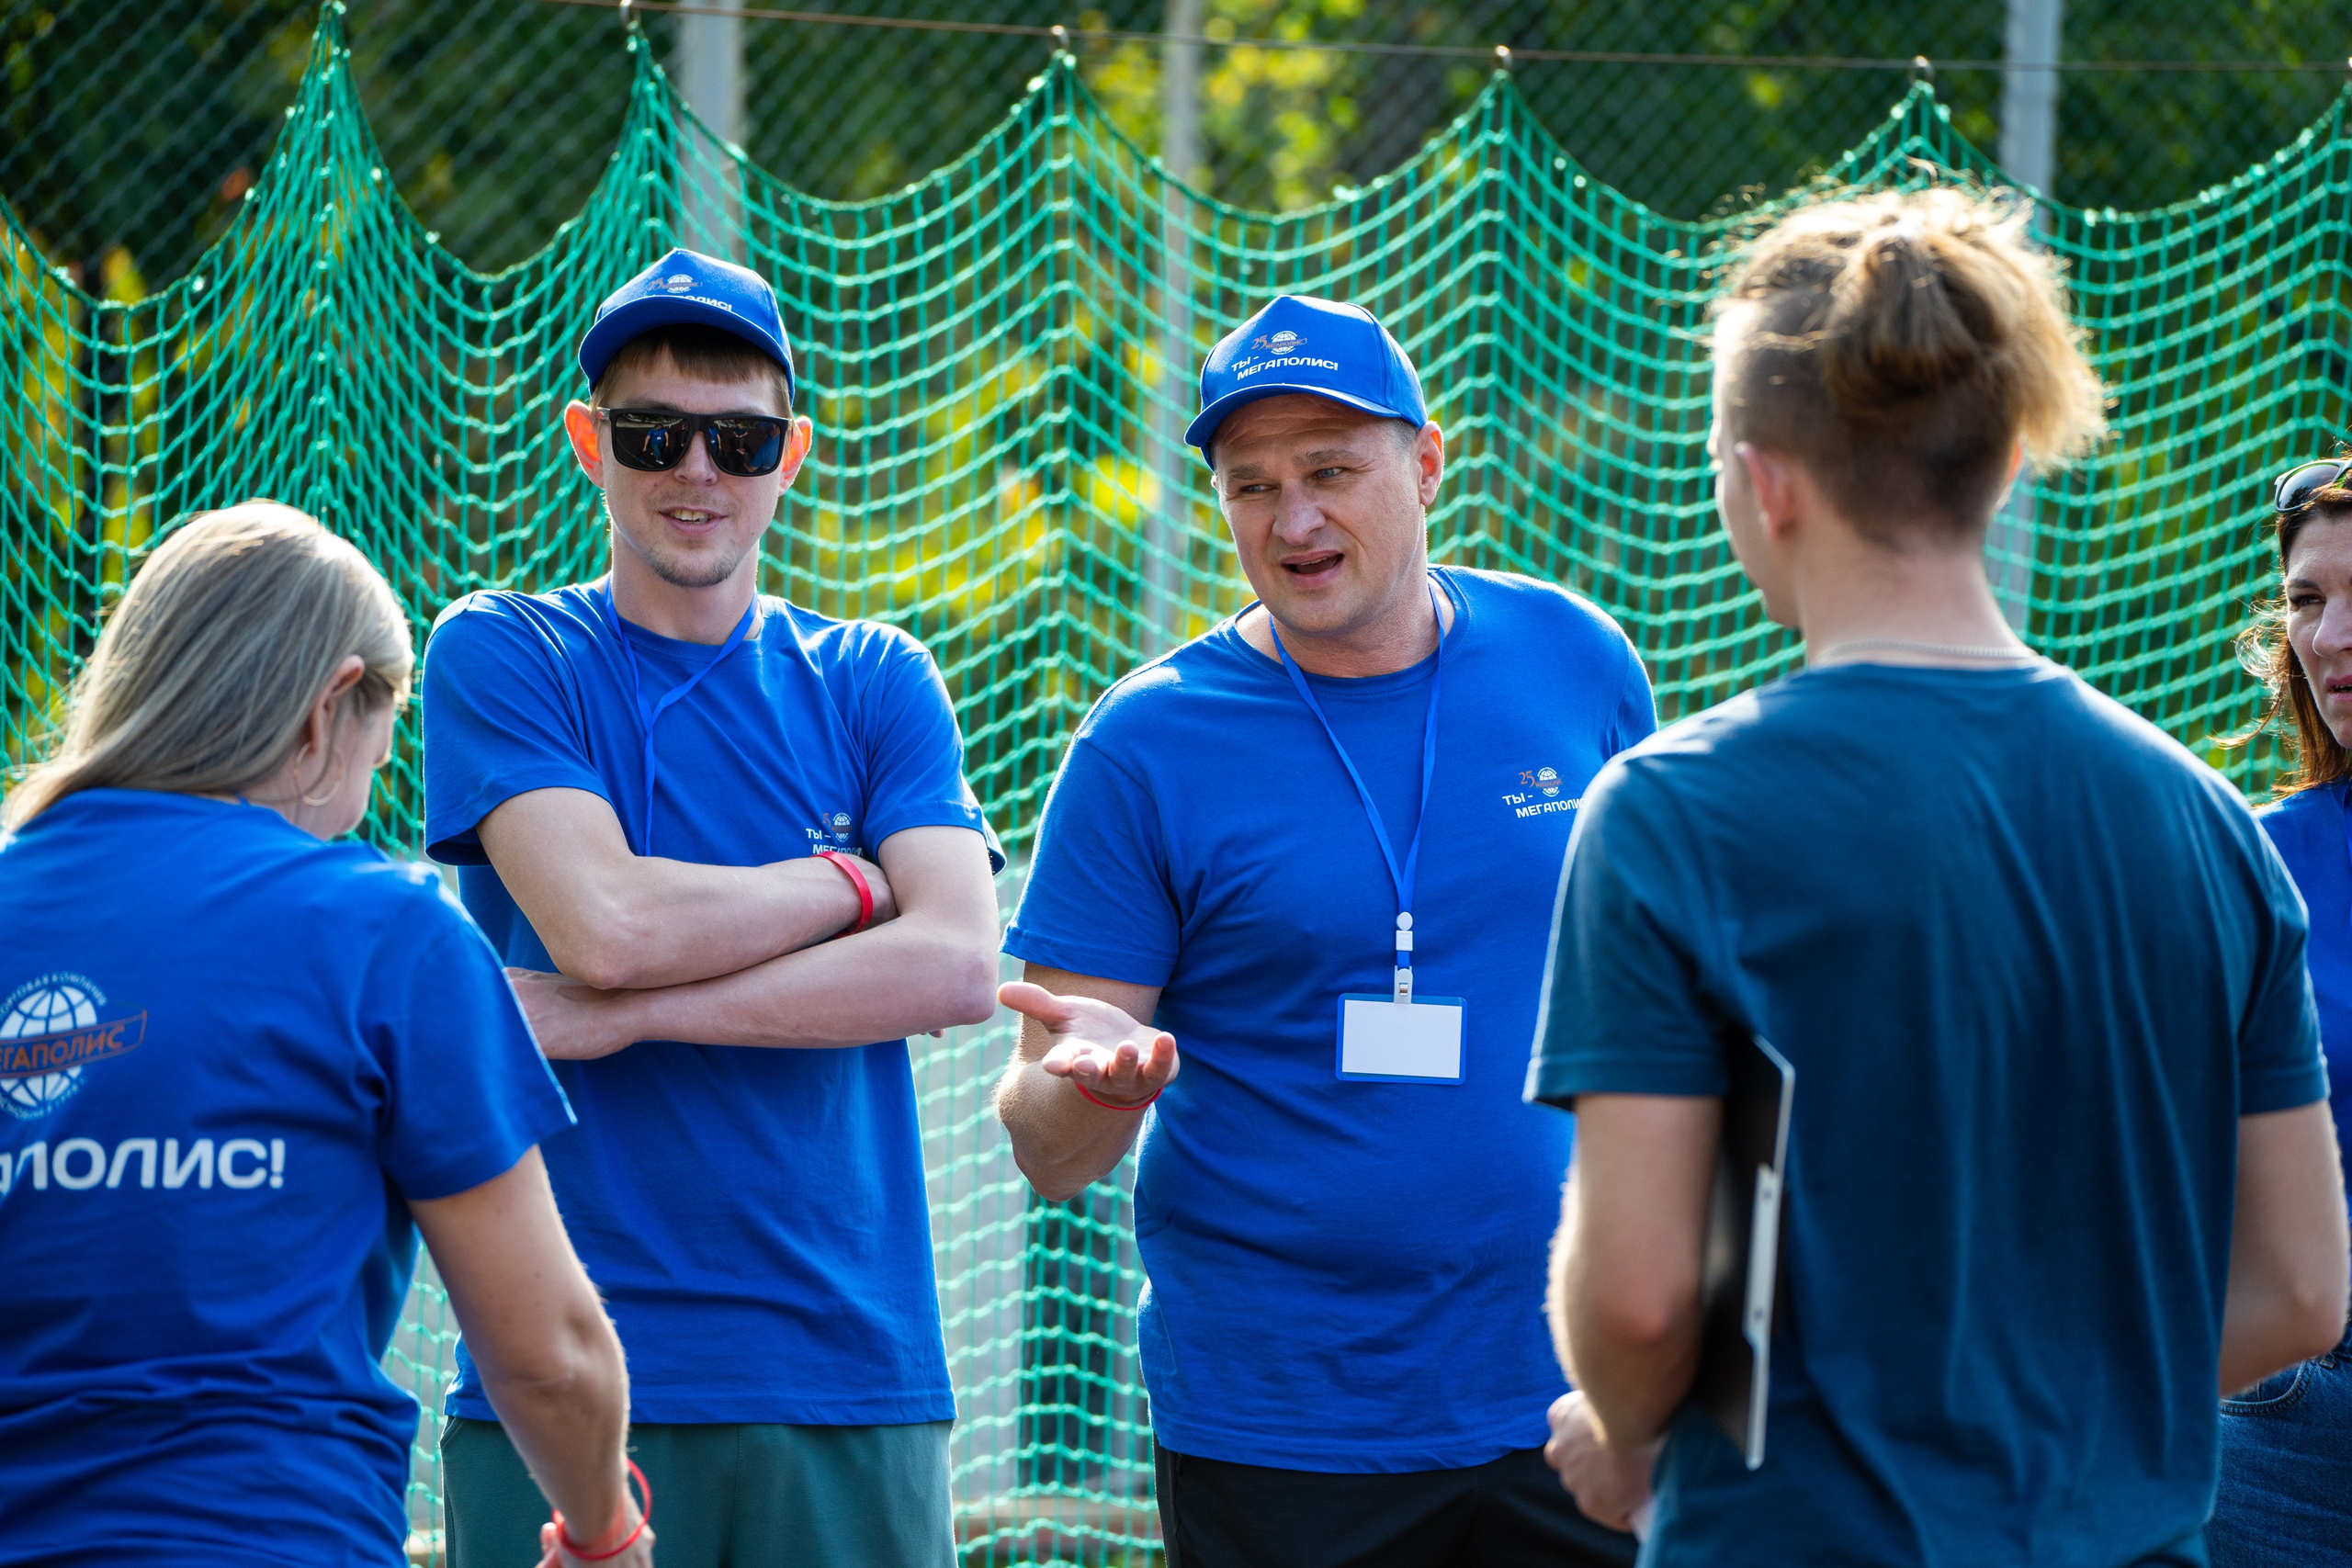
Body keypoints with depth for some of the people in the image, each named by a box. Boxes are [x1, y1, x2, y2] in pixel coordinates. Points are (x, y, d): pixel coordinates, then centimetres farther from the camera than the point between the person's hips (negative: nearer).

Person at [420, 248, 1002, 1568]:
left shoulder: (876, 683, 10)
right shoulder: (500, 654, 4)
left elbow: (958, 966, -5)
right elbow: (607, 921, -12)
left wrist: (623, 1017, -11)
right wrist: (856, 881, 0)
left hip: (850, 1362, 2)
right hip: (573, 1369, -2)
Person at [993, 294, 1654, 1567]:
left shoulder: (1579, 663, 3)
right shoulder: (1144, 746, -5)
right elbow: (1045, 1151, -6)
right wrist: (1094, 1087, -28)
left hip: (1570, 1405, 2)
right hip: (1276, 1441, -2)